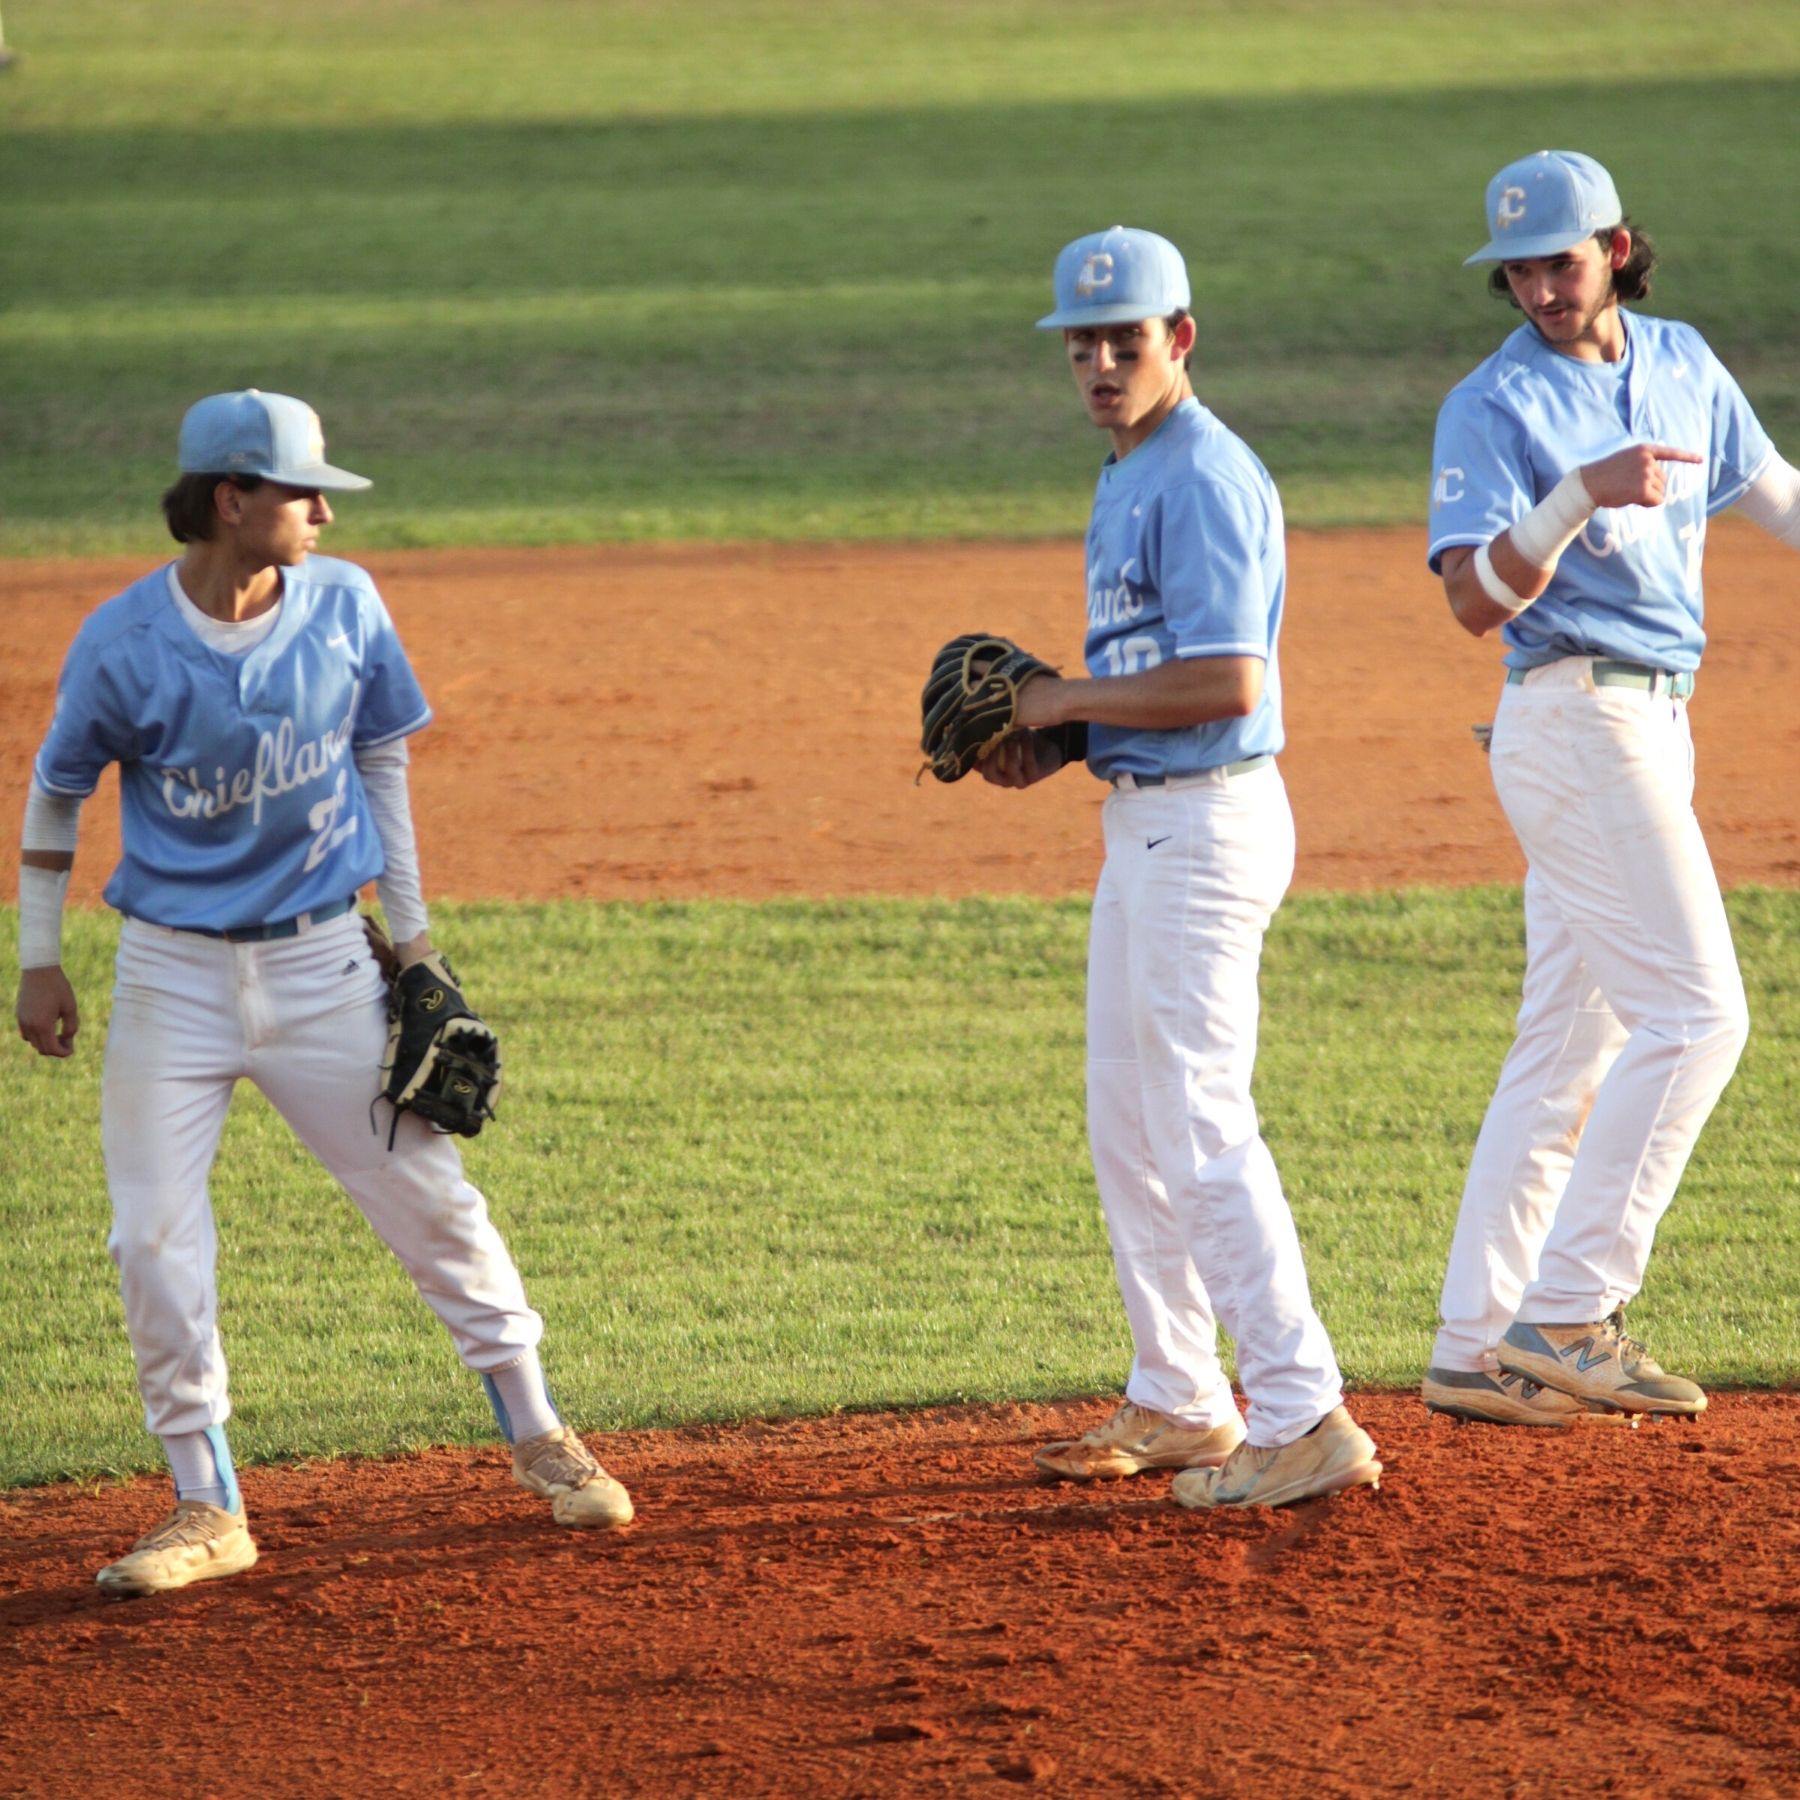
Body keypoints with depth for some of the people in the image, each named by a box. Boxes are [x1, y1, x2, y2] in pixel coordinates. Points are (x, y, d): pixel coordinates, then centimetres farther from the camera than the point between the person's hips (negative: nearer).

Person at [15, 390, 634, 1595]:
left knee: (431, 1198, 5)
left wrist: (411, 929, 8)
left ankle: (538, 1438, 21)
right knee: (156, 1241, -5)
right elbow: (57, 792, 1)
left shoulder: (344, 607, -6)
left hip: (320, 959, 2)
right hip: (172, 973, -2)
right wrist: (40, 961, 1)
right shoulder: (123, 644, -13)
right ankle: (207, 1508, 7)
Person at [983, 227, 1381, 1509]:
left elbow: (1227, 682, -24)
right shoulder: (1129, 480, 15)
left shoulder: (1204, 478, -17)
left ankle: (1304, 1418, -14)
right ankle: (1180, 1402, 25)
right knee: (1127, 1126, 16)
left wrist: (1069, 701, -14)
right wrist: (1059, 742, 7)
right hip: (1143, 824, 11)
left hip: (1206, 823, -11)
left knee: (1201, 1127, -13)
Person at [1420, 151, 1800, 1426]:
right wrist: (1578, 498, -32)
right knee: (1692, 1011, -14)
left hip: (1652, 722, 8)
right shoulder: (1495, 406, -9)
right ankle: (1567, 1317, -15)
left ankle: (1477, 1352, 11)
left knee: (1568, 1047, 8)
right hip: (1576, 716, -8)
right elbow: (1478, 598, -18)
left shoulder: (1682, 364, 12)